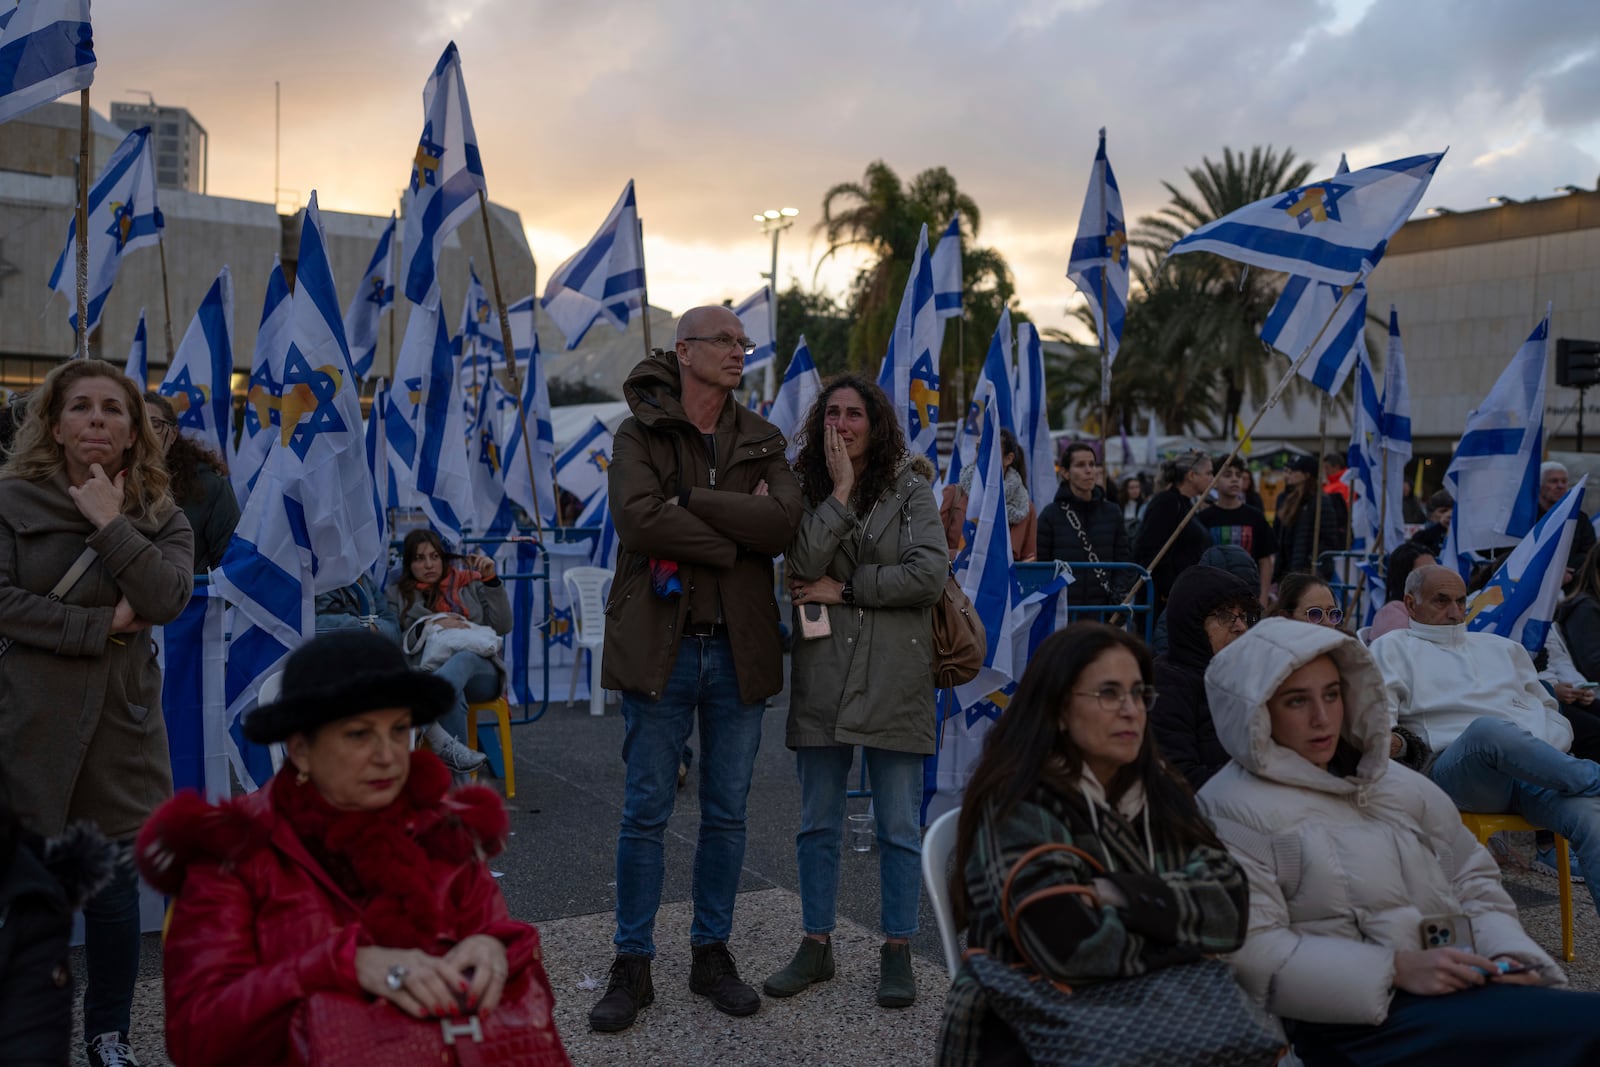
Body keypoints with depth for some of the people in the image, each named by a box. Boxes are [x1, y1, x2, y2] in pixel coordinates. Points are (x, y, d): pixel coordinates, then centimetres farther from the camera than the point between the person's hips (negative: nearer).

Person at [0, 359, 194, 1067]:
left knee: (115, 889, 8)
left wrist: (110, 523, -13)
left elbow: (167, 599, -10)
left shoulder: (160, 517, 7)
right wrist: (101, 626, -12)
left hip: (122, 722, 2)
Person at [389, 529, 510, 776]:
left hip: (478, 670, 1)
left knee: (463, 659, -39)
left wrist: (491, 580, 4)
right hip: (426, 673, -1)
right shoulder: (397, 595, 19)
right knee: (452, 694, -40)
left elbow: (502, 627, 11)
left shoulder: (470, 583, 22)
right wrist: (428, 628, -12)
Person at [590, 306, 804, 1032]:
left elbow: (784, 524, -10)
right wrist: (734, 535, -13)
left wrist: (691, 499, -16)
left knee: (727, 814, 11)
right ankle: (632, 967, 18)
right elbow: (637, 519, -20)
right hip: (660, 646, -3)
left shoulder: (761, 440, 9)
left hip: (738, 650, 3)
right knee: (645, 813, 4)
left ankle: (712, 954, 27)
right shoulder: (640, 433, -1)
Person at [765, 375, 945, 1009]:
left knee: (900, 826, 5)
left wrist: (845, 588, -10)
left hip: (893, 679, -2)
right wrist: (840, 492, -11)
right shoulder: (808, 496, 7)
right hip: (822, 678, 2)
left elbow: (930, 574, -11)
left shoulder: (911, 493, 3)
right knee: (818, 823, 11)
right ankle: (816, 946, 25)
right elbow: (803, 567, -11)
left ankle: (897, 952, 19)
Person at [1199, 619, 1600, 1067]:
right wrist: (1396, 969, -18)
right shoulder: (1232, 808, -4)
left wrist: (1505, 952, 0)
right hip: (1358, 1020, -7)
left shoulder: (1396, 784, 18)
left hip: (1462, 988, 7)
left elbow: (1472, 876, 21)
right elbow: (1252, 951, -12)